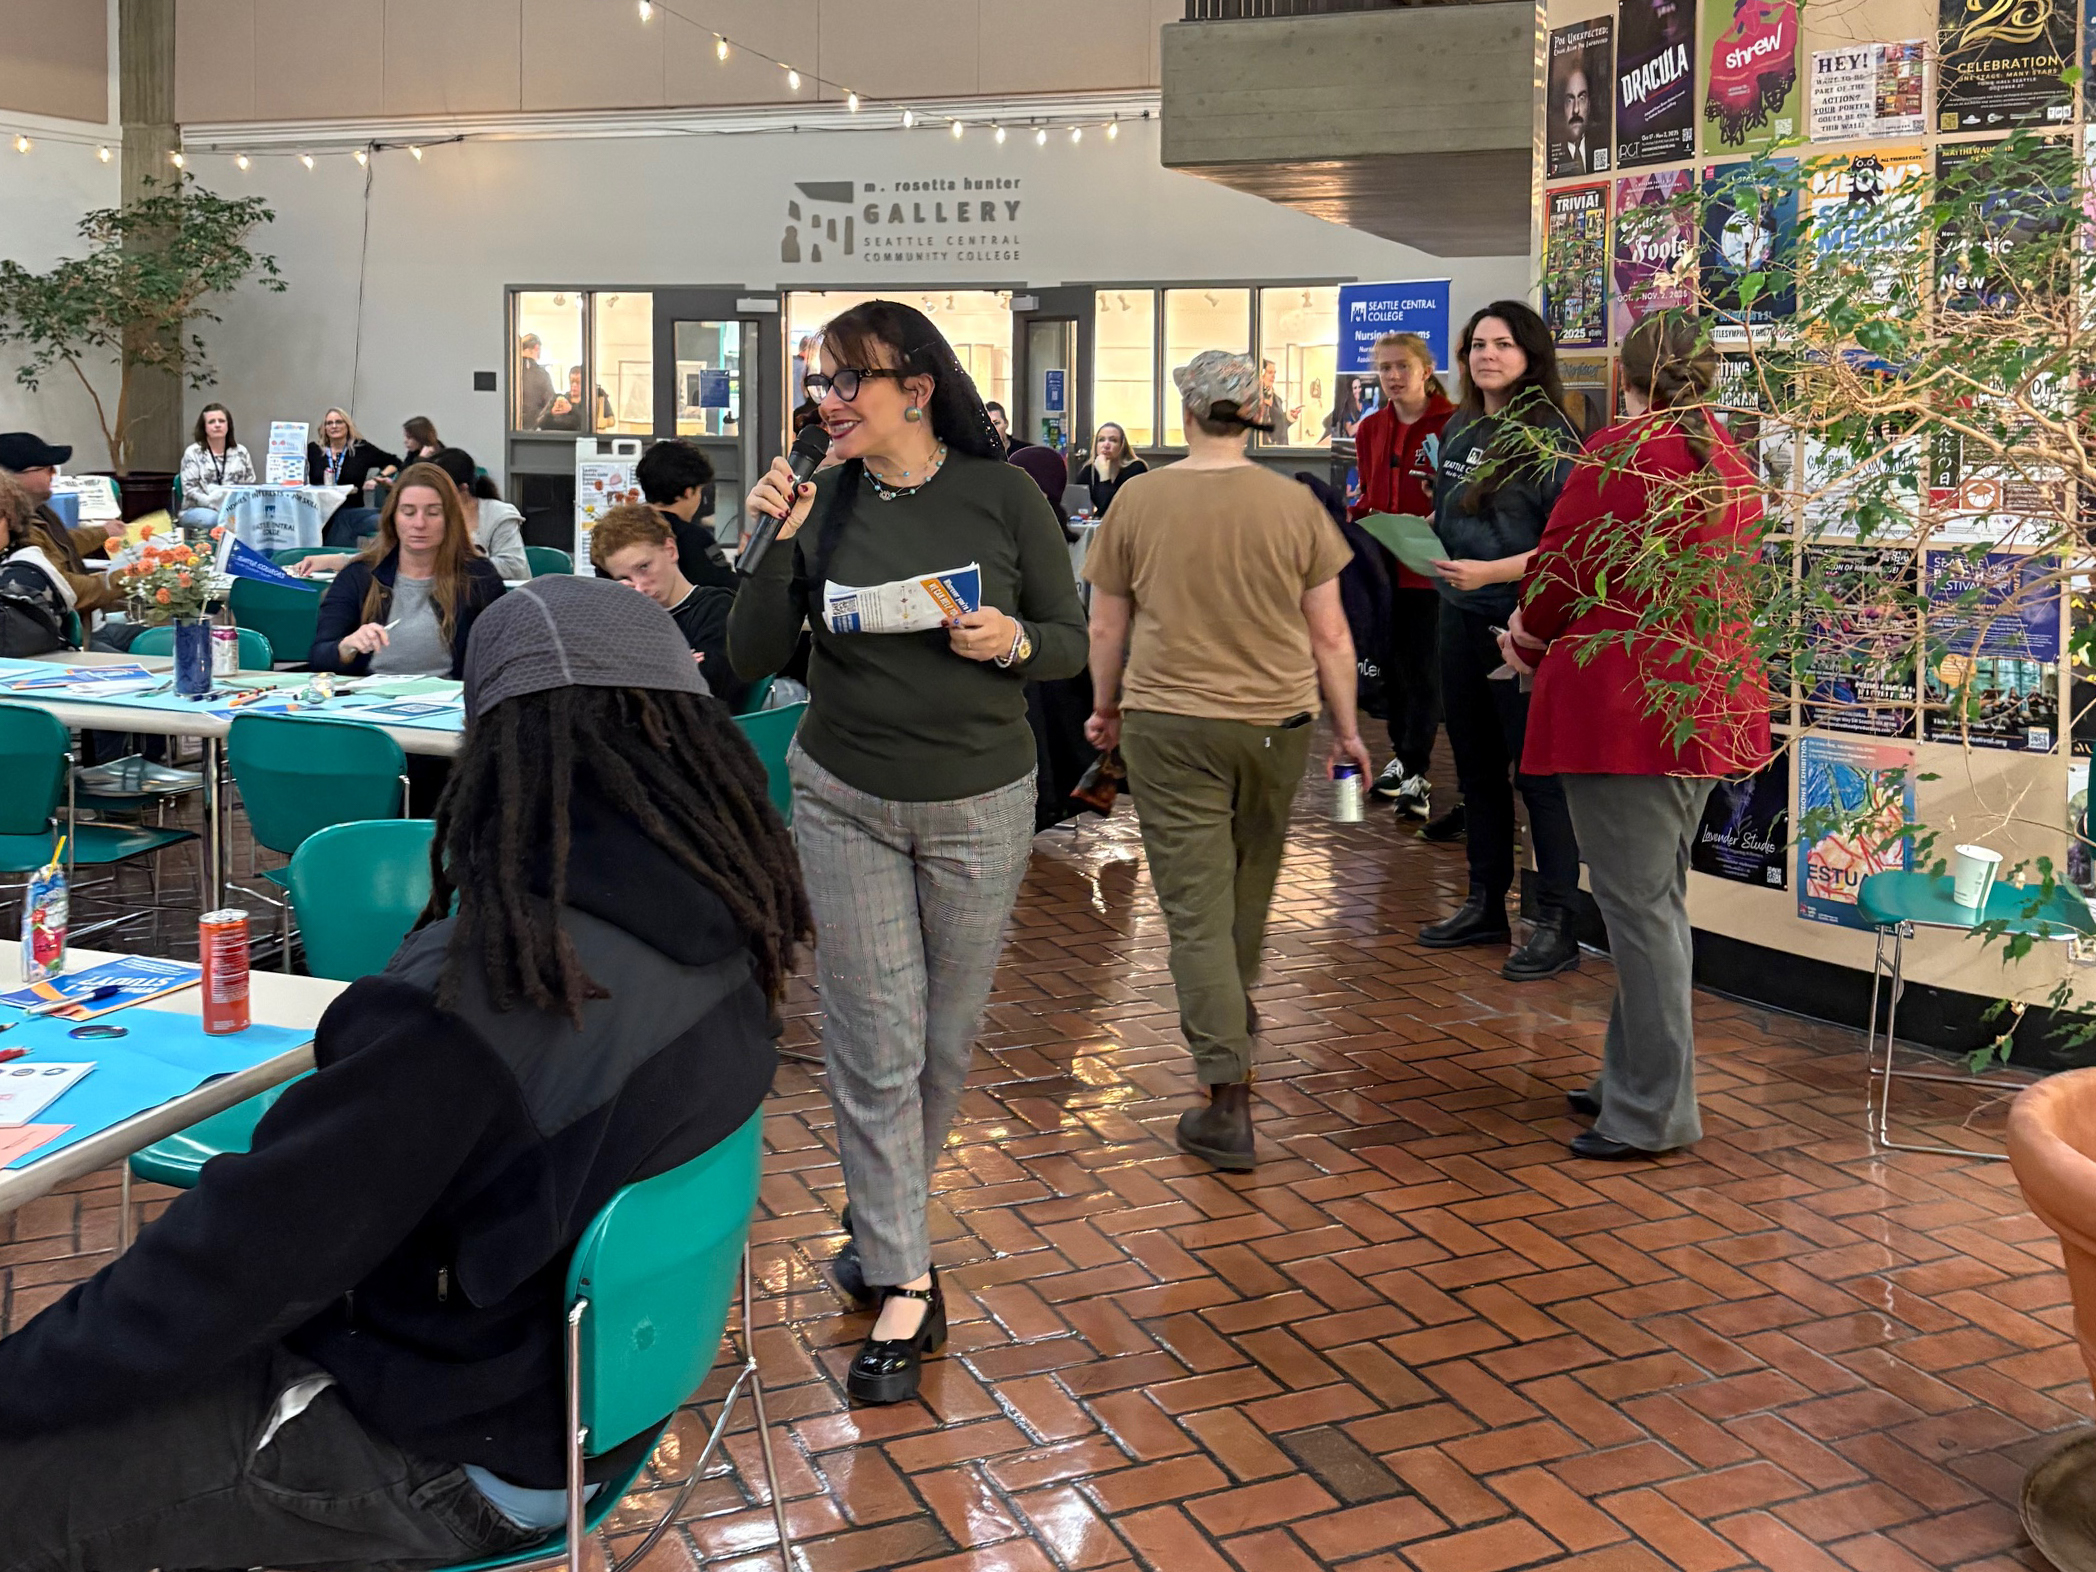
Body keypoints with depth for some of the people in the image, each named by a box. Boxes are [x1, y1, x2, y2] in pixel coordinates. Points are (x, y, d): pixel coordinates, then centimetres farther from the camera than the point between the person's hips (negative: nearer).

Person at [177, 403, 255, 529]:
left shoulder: (240, 452, 13)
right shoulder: (193, 453, 3)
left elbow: (250, 485, 14)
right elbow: (190, 490, -5)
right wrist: (213, 503, -20)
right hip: (199, 509, -3)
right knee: (211, 519, -40)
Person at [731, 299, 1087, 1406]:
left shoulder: (1002, 494, -7)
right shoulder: (823, 502, -2)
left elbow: (1072, 643, -1)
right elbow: (750, 661, -3)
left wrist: (1013, 643, -21)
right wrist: (775, 545, -15)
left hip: (979, 804, 0)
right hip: (845, 802, 1)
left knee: (946, 1041, 12)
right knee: (874, 1047, -1)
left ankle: (883, 1222, 37)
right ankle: (903, 1286, 9)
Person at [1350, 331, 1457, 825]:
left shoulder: (1451, 424, -9)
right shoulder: (1370, 429, 11)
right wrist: (1352, 516, 2)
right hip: (1382, 563, 6)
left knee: (1422, 667, -5)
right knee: (1389, 661, 14)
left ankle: (1416, 776, -3)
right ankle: (1404, 754, 28)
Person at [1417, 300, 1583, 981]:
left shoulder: (1549, 437, -10)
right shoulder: (1458, 431, 11)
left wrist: (1491, 572, -23)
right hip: (1460, 617, 8)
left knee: (1537, 770, -3)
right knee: (1475, 765, 15)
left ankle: (1556, 925, 5)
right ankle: (1486, 905, 28)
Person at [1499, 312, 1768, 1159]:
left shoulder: (1619, 452, -11)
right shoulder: (1732, 465, 14)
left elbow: (1559, 572, -8)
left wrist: (1529, 644, 13)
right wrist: (1549, 641, 23)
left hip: (1623, 707, -8)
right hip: (1708, 707, 9)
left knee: (1637, 905, -3)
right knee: (1658, 897, 16)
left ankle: (1654, 1111, 3)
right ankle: (1632, 1076, 27)